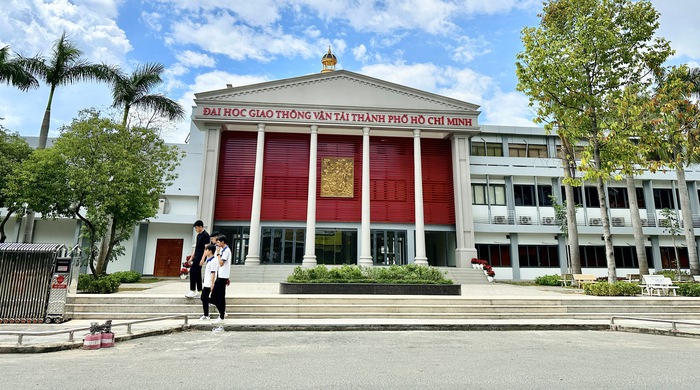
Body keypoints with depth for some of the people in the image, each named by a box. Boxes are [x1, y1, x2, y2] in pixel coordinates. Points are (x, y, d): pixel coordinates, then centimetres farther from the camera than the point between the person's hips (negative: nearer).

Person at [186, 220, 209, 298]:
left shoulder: (205, 235, -12)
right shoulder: (198, 235, 16)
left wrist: (202, 259, -20)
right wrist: (192, 257, 19)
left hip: (200, 257, -9)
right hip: (196, 256, 9)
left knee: (192, 271, -11)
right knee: (197, 273, 10)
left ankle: (192, 291, -6)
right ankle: (199, 291, 15)